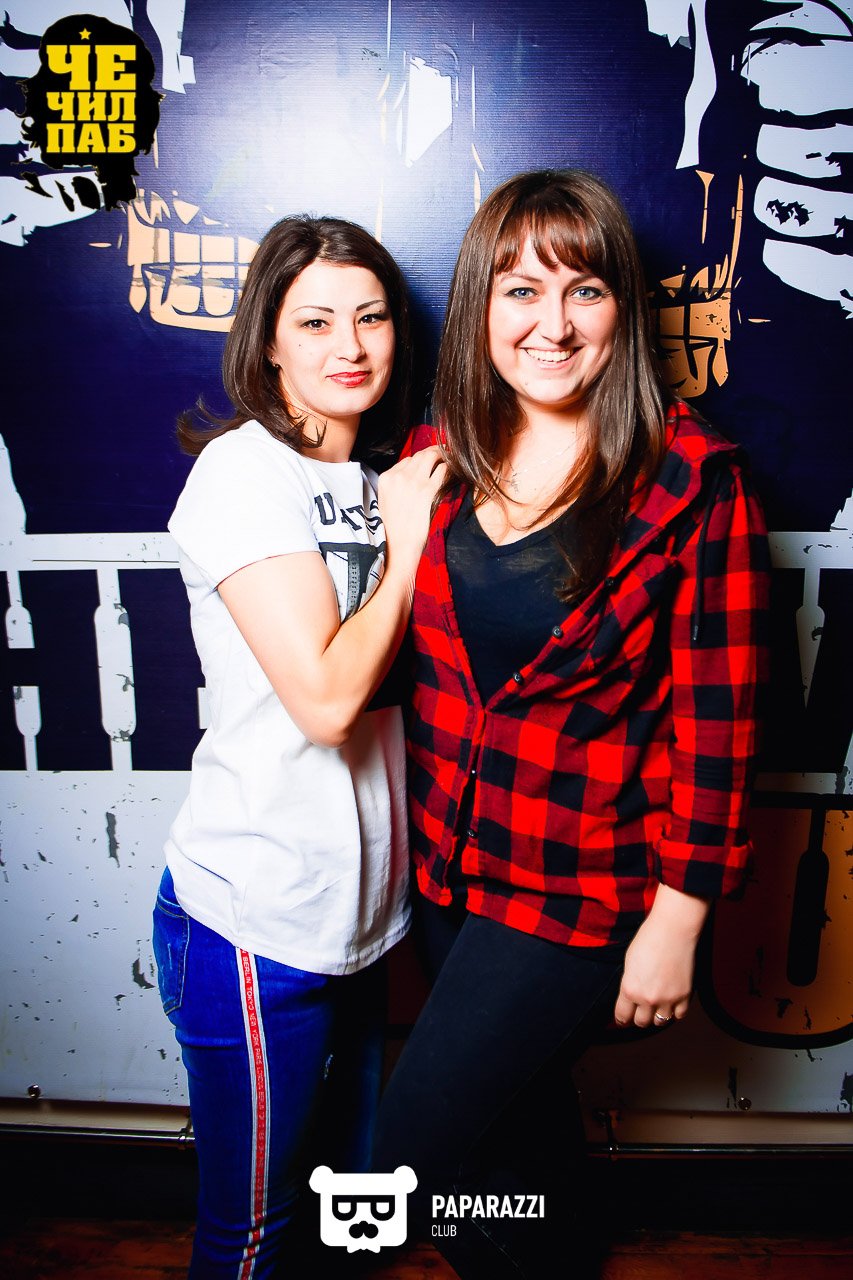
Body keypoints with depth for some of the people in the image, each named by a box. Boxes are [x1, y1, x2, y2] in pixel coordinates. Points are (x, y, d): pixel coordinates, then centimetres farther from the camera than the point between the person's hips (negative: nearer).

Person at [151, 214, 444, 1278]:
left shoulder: (366, 481, 9)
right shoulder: (243, 471, -15)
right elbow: (324, 695, -23)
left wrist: (414, 526, 0)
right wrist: (408, 543, -13)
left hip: (354, 909, 8)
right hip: (258, 923, -7)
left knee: (343, 1186, 25)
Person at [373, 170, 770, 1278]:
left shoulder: (692, 478, -15)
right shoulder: (440, 459, -1)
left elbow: (715, 718, -13)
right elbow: (405, 660, 8)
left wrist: (677, 919, -12)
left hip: (587, 883, -5)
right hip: (449, 859, 5)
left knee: (422, 1137, 1)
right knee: (521, 1108, 24)